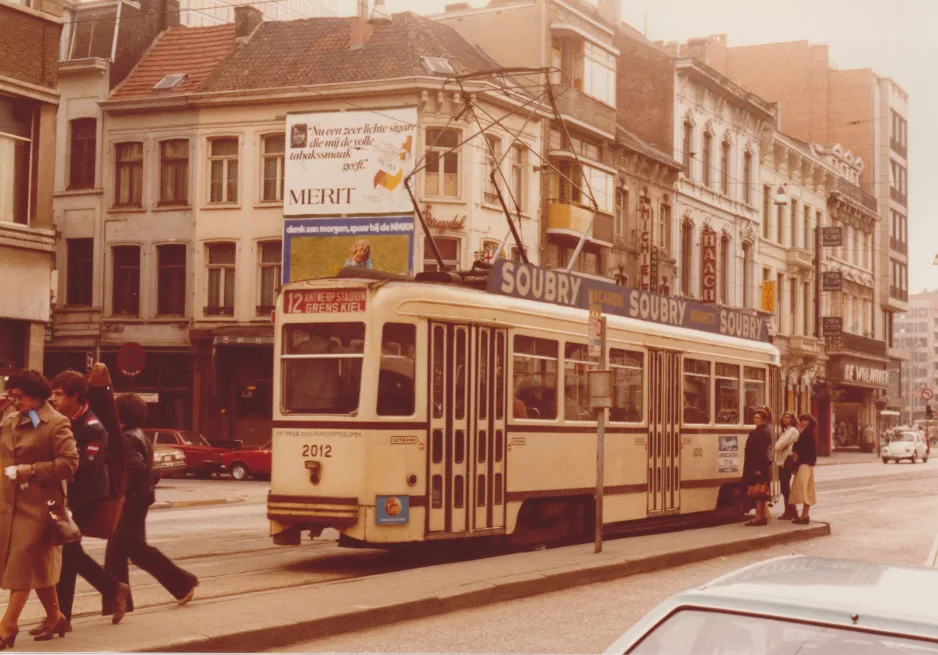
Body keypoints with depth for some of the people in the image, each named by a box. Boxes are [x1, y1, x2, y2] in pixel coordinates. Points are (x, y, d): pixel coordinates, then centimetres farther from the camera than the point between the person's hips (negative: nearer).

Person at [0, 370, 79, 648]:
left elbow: (70, 463, -16)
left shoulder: (56, 423, -12)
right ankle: (54, 615, 28)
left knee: (23, 562, -6)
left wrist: (33, 469, -20)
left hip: (39, 502, -7)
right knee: (36, 563, 15)